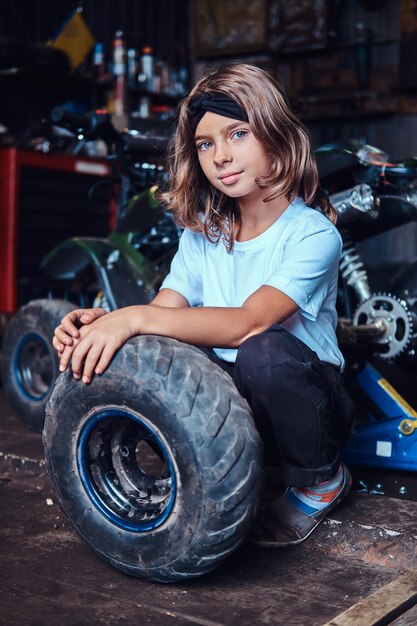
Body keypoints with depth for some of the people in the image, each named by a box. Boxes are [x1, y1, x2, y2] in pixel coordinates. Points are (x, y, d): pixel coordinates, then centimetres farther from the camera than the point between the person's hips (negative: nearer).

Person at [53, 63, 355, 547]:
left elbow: (247, 322, -30)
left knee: (263, 352, -37)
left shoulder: (312, 234, -16)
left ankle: (321, 481, -8)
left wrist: (137, 317, -38)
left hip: (300, 400, -4)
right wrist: (102, 324, -26)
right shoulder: (202, 230, 5)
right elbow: (163, 314, -5)